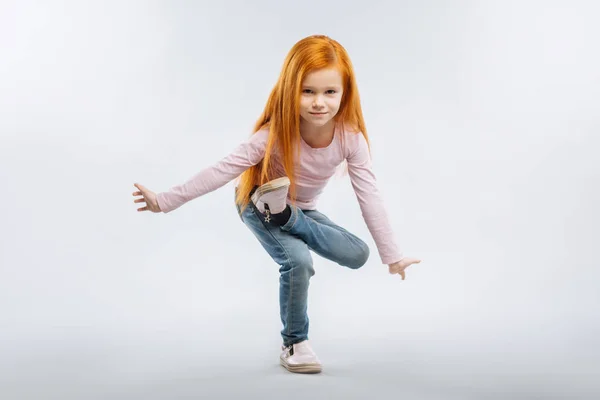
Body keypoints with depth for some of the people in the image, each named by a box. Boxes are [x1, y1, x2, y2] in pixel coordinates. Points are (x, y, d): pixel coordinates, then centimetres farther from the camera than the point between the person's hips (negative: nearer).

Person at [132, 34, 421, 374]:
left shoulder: (351, 138, -25)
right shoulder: (275, 133, -33)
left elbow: (370, 196, -21)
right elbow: (223, 170, -31)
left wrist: (392, 254, -19)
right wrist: (166, 201, -34)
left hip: (302, 210, 4)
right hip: (257, 205, -3)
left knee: (358, 254, -16)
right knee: (298, 261, -29)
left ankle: (285, 216, -6)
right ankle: (294, 344, -6)